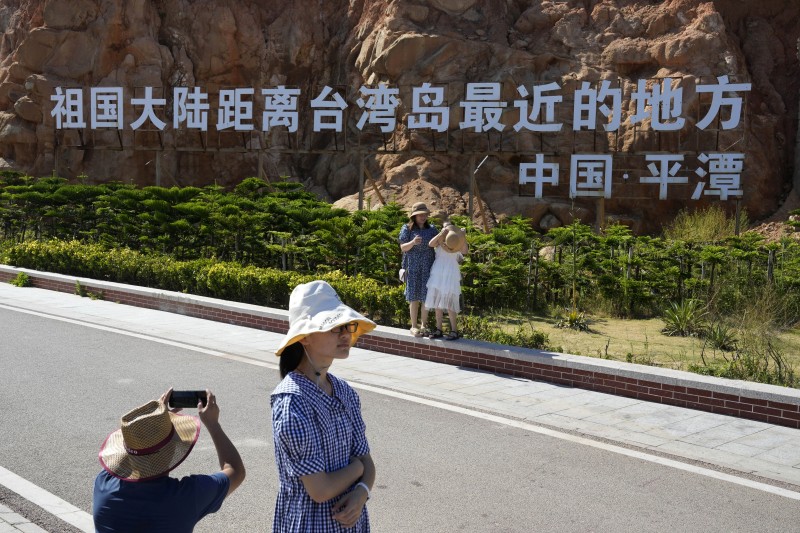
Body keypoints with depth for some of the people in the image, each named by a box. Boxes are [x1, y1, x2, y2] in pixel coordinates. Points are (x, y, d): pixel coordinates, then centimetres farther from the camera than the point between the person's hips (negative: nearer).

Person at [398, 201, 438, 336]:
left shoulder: (432, 229, 8)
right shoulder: (407, 228, 1)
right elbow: (403, 248, -4)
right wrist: (413, 242, -22)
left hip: (428, 267, 2)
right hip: (413, 267, -2)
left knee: (426, 297, 2)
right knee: (414, 297, 0)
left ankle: (423, 325, 11)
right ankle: (414, 326, 7)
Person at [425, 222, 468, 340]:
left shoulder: (457, 241, 5)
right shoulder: (439, 240, 10)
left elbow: (465, 251, -15)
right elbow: (430, 244, -12)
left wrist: (463, 236, -15)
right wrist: (441, 233, -23)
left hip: (451, 273, -4)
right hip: (437, 273, 4)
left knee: (449, 302, -11)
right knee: (437, 302, 5)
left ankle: (454, 331, -6)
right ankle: (439, 330, 11)